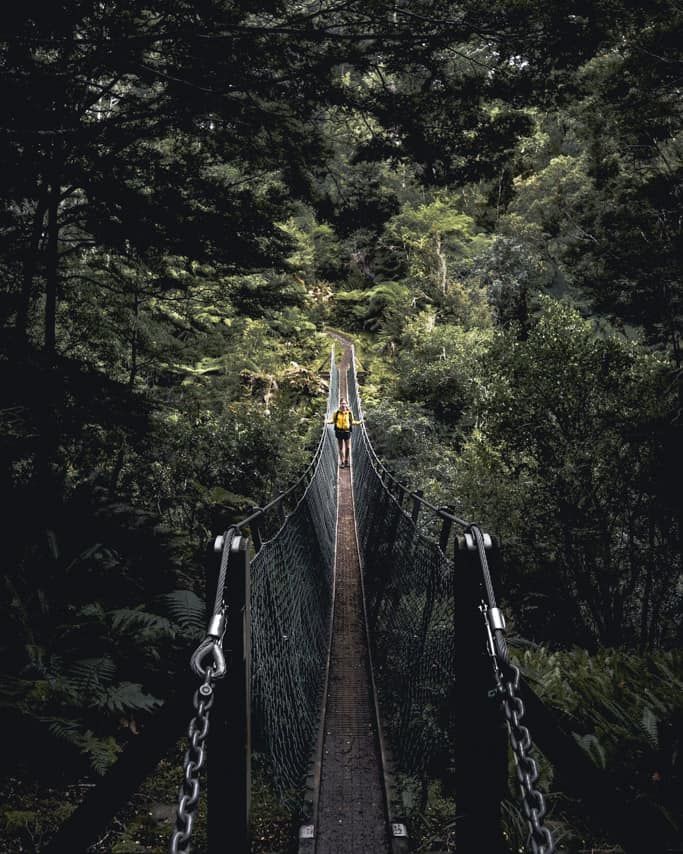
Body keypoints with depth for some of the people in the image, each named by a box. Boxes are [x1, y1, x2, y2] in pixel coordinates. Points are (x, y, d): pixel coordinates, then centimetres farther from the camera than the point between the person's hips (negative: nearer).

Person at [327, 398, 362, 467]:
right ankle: (341, 462, 18)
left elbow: (352, 421, 12)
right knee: (341, 447, 8)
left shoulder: (350, 412, 2)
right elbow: (333, 420, 6)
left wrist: (359, 422, 0)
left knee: (348, 447, 1)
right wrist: (328, 421, -12)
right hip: (339, 431, 0)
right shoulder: (336, 412, -1)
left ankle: (346, 461, 21)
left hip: (347, 431, 0)